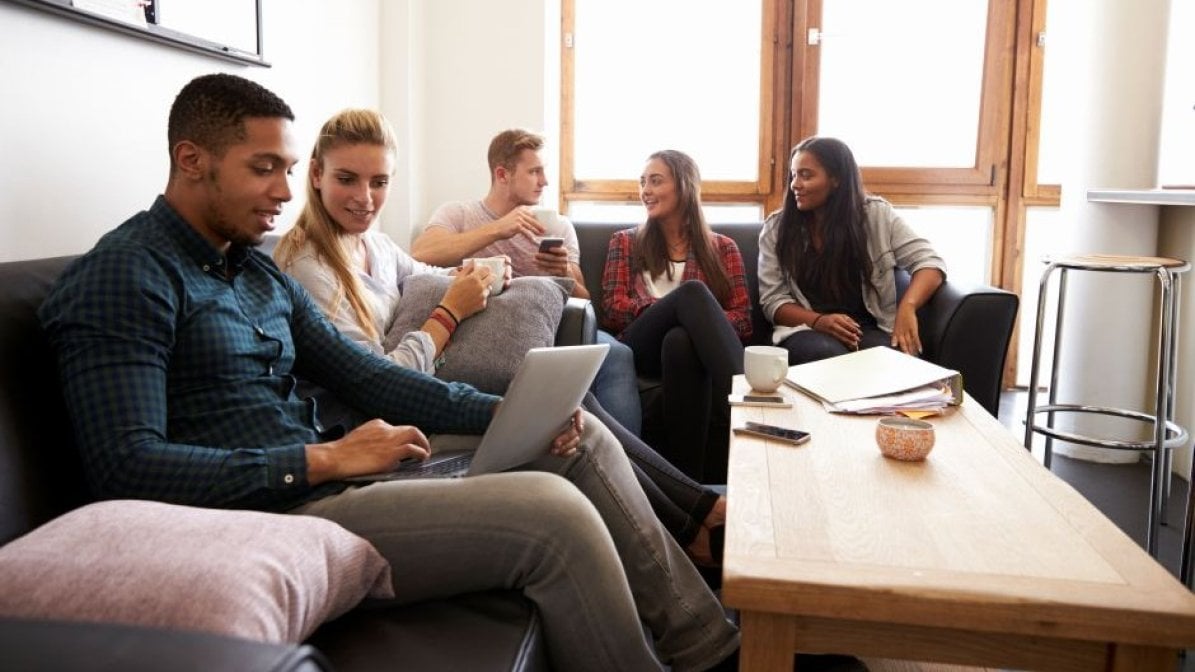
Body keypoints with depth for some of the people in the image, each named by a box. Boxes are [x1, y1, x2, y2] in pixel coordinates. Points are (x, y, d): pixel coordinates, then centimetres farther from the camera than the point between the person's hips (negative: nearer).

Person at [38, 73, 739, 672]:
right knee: (551, 511, -25)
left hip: (327, 479, 9)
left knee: (581, 437, 5)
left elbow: (363, 373, 11)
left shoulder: (260, 271, 16)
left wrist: (502, 413, -2)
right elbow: (128, 467, -20)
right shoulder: (124, 277, -10)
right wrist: (325, 458, -21)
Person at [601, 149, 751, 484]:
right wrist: (684, 306, -10)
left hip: (702, 346, 0)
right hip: (643, 346, 0)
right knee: (692, 291, -33)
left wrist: (691, 315, -14)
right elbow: (612, 310, 7)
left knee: (680, 340, -40)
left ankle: (688, 477, -46)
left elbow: (742, 320, 9)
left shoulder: (722, 248, 22)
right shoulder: (625, 242, 24)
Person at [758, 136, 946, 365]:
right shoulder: (776, 227, 4)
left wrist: (907, 307, -22)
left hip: (870, 328, 1)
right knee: (828, 355, -37)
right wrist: (819, 321, -19)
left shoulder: (876, 215, 3)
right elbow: (773, 300, 2)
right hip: (807, 330, 0)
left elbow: (929, 262, 0)